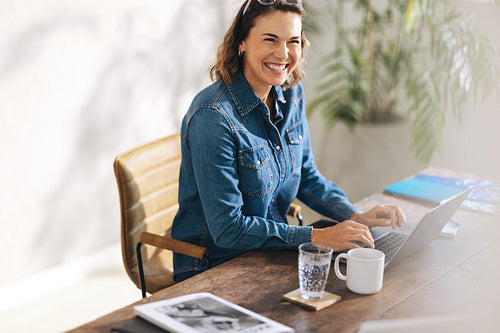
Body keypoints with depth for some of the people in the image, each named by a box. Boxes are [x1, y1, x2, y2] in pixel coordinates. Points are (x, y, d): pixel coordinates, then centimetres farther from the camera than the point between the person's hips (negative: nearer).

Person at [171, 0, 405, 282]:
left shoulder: (292, 94, 1)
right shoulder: (213, 117, -23)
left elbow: (307, 177, 12)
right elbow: (227, 228, -22)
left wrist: (356, 216, -4)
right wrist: (317, 237, -24)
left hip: (271, 253, 7)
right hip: (213, 267, -7)